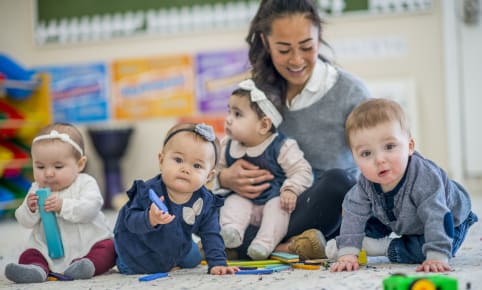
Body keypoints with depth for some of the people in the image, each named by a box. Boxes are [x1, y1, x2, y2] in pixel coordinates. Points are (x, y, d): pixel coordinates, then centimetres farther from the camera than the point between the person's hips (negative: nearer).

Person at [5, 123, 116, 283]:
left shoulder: (86, 183, -7)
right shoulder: (36, 189, 6)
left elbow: (89, 209, -23)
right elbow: (25, 221, 3)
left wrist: (63, 205, -33)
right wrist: (29, 209, -20)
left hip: (88, 244, -3)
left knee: (107, 249, -25)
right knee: (29, 256, -16)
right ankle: (37, 269, -43)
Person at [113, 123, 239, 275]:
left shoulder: (206, 203, -25)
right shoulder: (148, 191, -35)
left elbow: (211, 236, -18)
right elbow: (130, 219, -37)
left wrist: (217, 263, -29)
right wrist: (150, 219, -58)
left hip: (177, 249, 4)